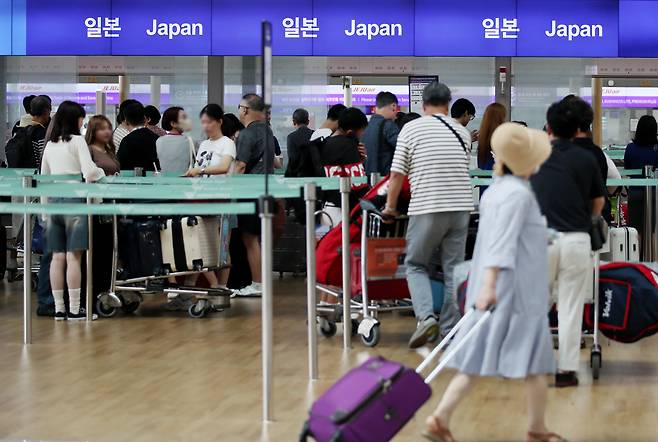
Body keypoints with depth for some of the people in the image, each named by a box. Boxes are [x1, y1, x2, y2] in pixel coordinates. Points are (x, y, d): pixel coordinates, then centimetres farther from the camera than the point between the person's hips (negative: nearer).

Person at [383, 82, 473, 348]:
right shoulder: (462, 132, 9)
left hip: (427, 208, -3)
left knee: (416, 265, 10)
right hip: (461, 206, 3)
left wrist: (390, 206, 12)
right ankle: (450, 330, 9)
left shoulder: (411, 129, -2)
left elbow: (397, 174, -2)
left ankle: (426, 315, -10)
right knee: (453, 270, 8)